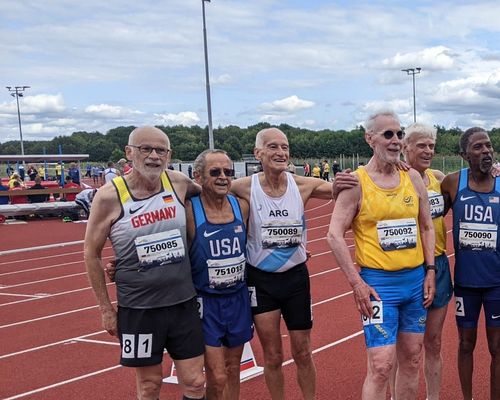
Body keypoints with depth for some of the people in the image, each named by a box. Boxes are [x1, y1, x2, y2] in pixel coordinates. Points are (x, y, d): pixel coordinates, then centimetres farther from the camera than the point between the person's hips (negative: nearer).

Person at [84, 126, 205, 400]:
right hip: (138, 309, -3)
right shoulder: (110, 196, -12)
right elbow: (92, 254, -2)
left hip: (184, 303, 3)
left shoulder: (177, 182, -3)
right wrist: (106, 309, -1)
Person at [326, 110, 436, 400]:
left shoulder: (413, 178, 6)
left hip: (416, 279, 5)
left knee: (412, 360, 13)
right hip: (378, 283, -5)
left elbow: (427, 227, 14)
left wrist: (430, 271, 5)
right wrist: (356, 283, -14)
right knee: (381, 366, -8)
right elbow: (335, 235, -11)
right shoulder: (357, 182, -9)